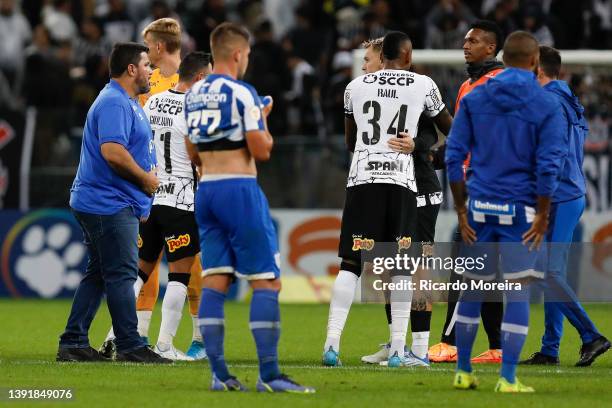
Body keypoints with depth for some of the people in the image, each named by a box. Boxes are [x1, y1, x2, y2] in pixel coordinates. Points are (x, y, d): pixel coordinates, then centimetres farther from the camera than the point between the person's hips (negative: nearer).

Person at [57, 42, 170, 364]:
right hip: (109, 205, -11)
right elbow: (112, 151, -27)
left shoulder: (127, 102, 20)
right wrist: (146, 179, -15)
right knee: (122, 274, -8)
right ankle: (130, 346, -7)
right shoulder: (114, 103, -15)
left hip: (115, 204, 11)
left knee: (98, 274, 11)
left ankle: (73, 344, 13)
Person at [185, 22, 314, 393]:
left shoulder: (193, 95, 11)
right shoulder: (242, 93, -11)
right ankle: (269, 374, -9)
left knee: (215, 281, 6)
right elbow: (262, 150, -11)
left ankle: (219, 374, 3)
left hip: (206, 190, 7)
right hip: (239, 189, -7)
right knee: (267, 282, -4)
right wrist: (263, 121, 6)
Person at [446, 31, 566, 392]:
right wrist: (542, 215, -5)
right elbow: (549, 165, -11)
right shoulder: (547, 105, -5)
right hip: (521, 210, -3)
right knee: (518, 291, 1)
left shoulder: (474, 99, 4)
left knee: (473, 287, 14)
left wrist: (461, 209, 5)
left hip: (481, 208, 3)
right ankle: (508, 379, -2)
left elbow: (454, 156, 1)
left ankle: (464, 372, 18)